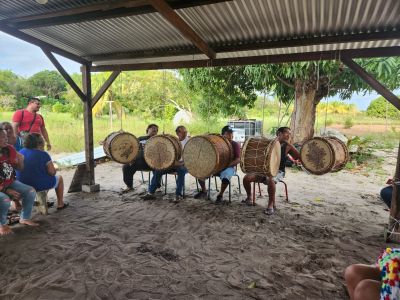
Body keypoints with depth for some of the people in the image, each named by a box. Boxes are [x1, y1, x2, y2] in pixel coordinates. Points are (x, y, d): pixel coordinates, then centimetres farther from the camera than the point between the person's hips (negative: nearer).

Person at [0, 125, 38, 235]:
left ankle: (24, 218, 11)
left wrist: (20, 160, -17)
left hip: (11, 183, 6)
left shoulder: (10, 149, -6)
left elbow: (19, 169, 5)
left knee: (31, 191, -10)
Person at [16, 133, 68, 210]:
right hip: (40, 185, -6)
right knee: (59, 178, 21)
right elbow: (52, 172, -16)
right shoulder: (43, 154, -16)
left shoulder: (20, 152, 3)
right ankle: (60, 204, 27)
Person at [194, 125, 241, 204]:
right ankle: (204, 191, 10)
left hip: (229, 167, -4)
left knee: (225, 176, -39)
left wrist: (228, 165, -27)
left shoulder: (235, 144, -2)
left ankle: (220, 195, -13)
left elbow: (238, 159, -11)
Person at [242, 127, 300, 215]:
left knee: (271, 180, -39)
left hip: (278, 171, -3)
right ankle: (249, 198, 10)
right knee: (246, 178, -16)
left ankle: (271, 205, -20)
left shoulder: (288, 146, 3)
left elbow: (300, 157, -3)